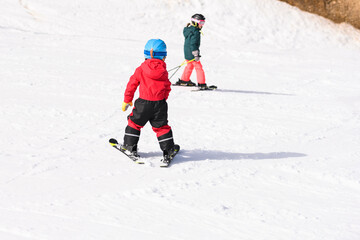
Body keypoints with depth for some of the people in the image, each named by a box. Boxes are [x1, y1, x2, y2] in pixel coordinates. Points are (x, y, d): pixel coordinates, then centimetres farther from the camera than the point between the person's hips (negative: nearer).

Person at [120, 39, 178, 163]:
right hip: (160, 103, 2)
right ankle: (168, 149, 9)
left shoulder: (141, 69, -3)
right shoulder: (163, 71, 2)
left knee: (134, 122, 15)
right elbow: (167, 87, 11)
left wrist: (127, 100, 11)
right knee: (161, 126, 12)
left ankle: (130, 146, 16)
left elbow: (132, 84, 2)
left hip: (144, 103, -2)